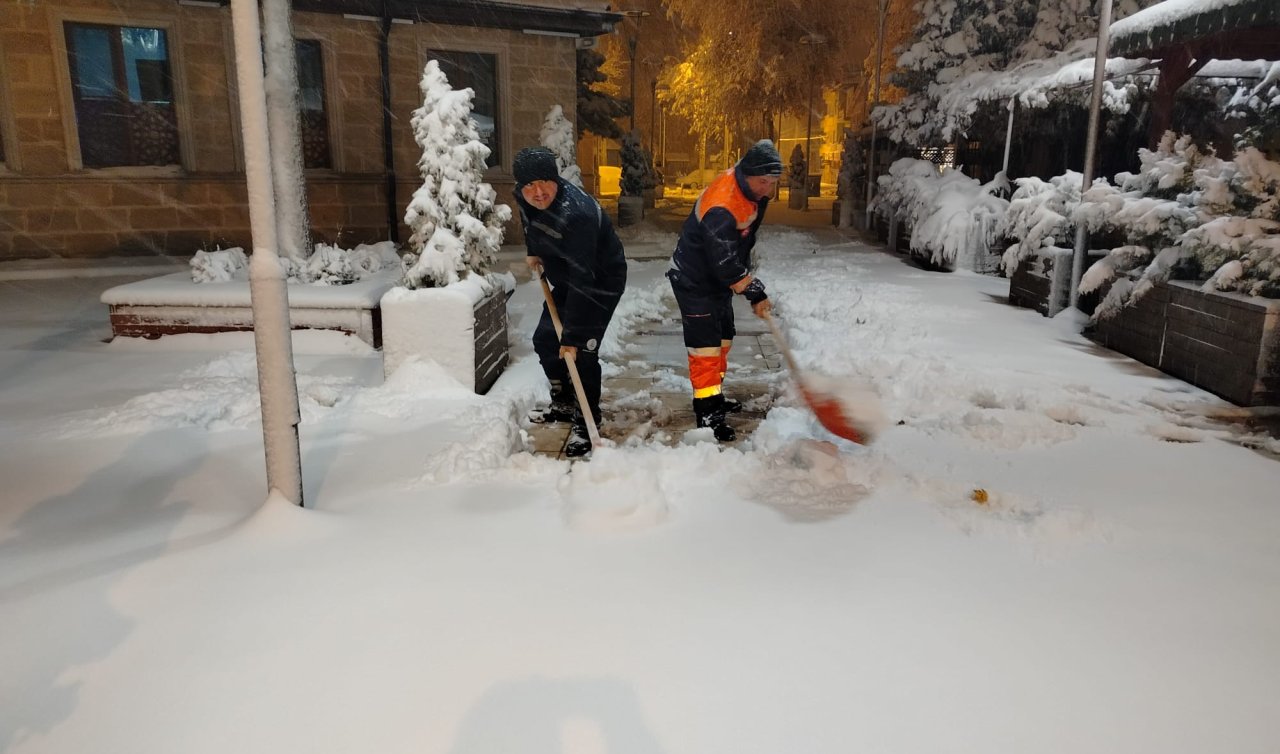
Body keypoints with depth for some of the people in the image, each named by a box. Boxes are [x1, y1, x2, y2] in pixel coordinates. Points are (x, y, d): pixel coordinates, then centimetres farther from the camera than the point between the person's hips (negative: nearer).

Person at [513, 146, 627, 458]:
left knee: (581, 352, -15)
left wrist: (572, 336, -38)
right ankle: (564, 403, 34)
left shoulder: (576, 214, -38)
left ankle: (586, 423, 1)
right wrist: (533, 251, 8)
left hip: (601, 282, -9)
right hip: (565, 279, 9)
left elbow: (582, 280, -39)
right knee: (545, 339, 14)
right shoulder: (525, 198, -12)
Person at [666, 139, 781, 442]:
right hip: (694, 278, -9)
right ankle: (707, 412, -4)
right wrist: (755, 293, -20)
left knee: (723, 337, 17)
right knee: (705, 342, -10)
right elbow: (726, 266, -31)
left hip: (720, 273, 9)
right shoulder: (721, 209, -36)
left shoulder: (753, 184, -8)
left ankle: (713, 396, 32)